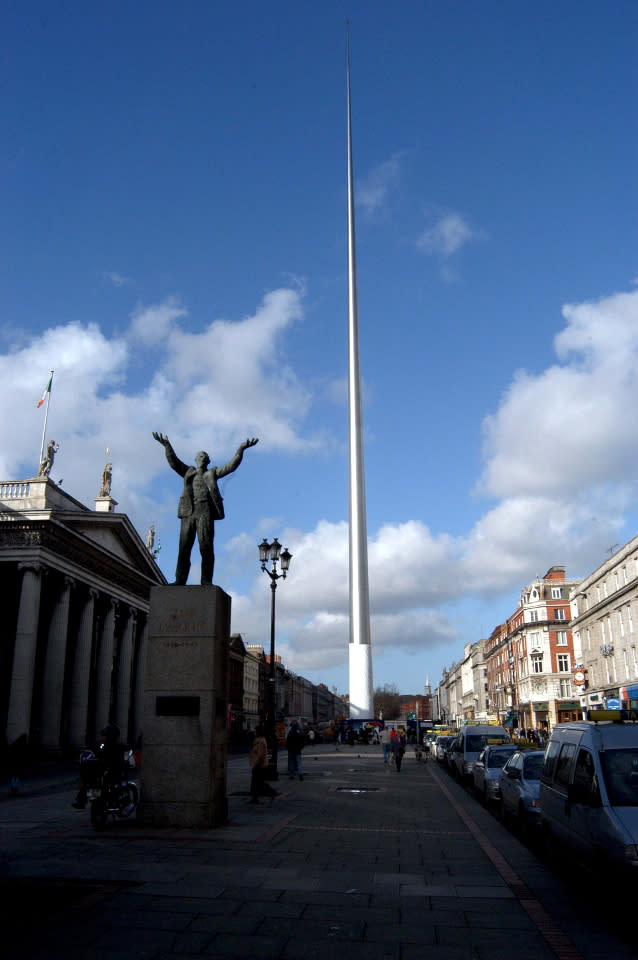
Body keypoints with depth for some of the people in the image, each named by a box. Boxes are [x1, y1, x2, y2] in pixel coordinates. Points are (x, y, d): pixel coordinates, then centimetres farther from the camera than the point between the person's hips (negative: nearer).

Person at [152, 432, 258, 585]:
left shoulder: (212, 472, 22)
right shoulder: (188, 472, 27)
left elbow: (231, 466, 13)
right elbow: (174, 462, 17)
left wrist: (240, 449, 2)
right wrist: (166, 446, 4)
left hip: (205, 510, -2)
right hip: (188, 511, 2)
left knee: (206, 547, -9)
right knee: (184, 547, -4)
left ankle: (206, 582, -11)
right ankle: (179, 581, -6)